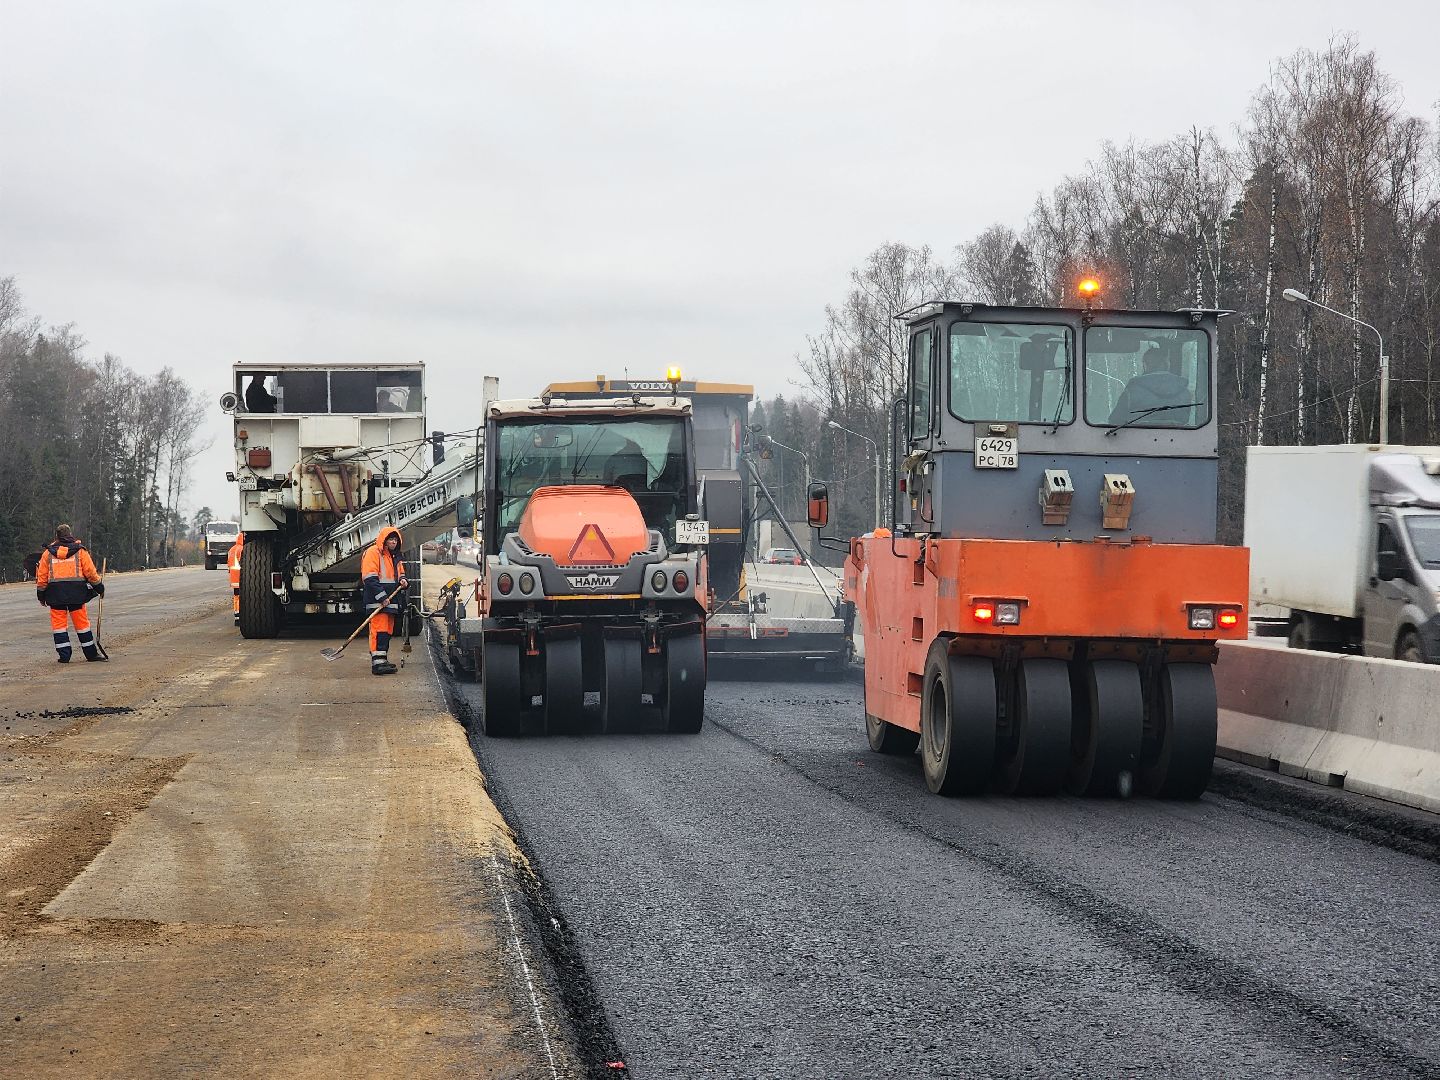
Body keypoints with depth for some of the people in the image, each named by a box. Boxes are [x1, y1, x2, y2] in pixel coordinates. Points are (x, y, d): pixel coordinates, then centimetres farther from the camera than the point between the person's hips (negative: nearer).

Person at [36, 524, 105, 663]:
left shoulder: (48, 553, 7)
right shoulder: (80, 551, 2)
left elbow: (42, 576, 9)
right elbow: (90, 572, 2)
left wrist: (41, 594, 18)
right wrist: (99, 587, 14)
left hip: (55, 592, 1)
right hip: (76, 591, -1)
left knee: (59, 623, 4)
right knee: (82, 622, 5)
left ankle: (64, 655, 0)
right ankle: (91, 653, 9)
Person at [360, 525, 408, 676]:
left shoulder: (395, 556, 21)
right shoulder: (373, 553, -8)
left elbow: (400, 573, 33)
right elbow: (370, 578, -15)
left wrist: (402, 580, 7)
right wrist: (382, 597, -20)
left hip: (390, 600, 9)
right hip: (377, 601, -9)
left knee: (388, 630, 10)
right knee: (379, 629, -15)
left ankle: (383, 660, 16)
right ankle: (378, 663, -21)